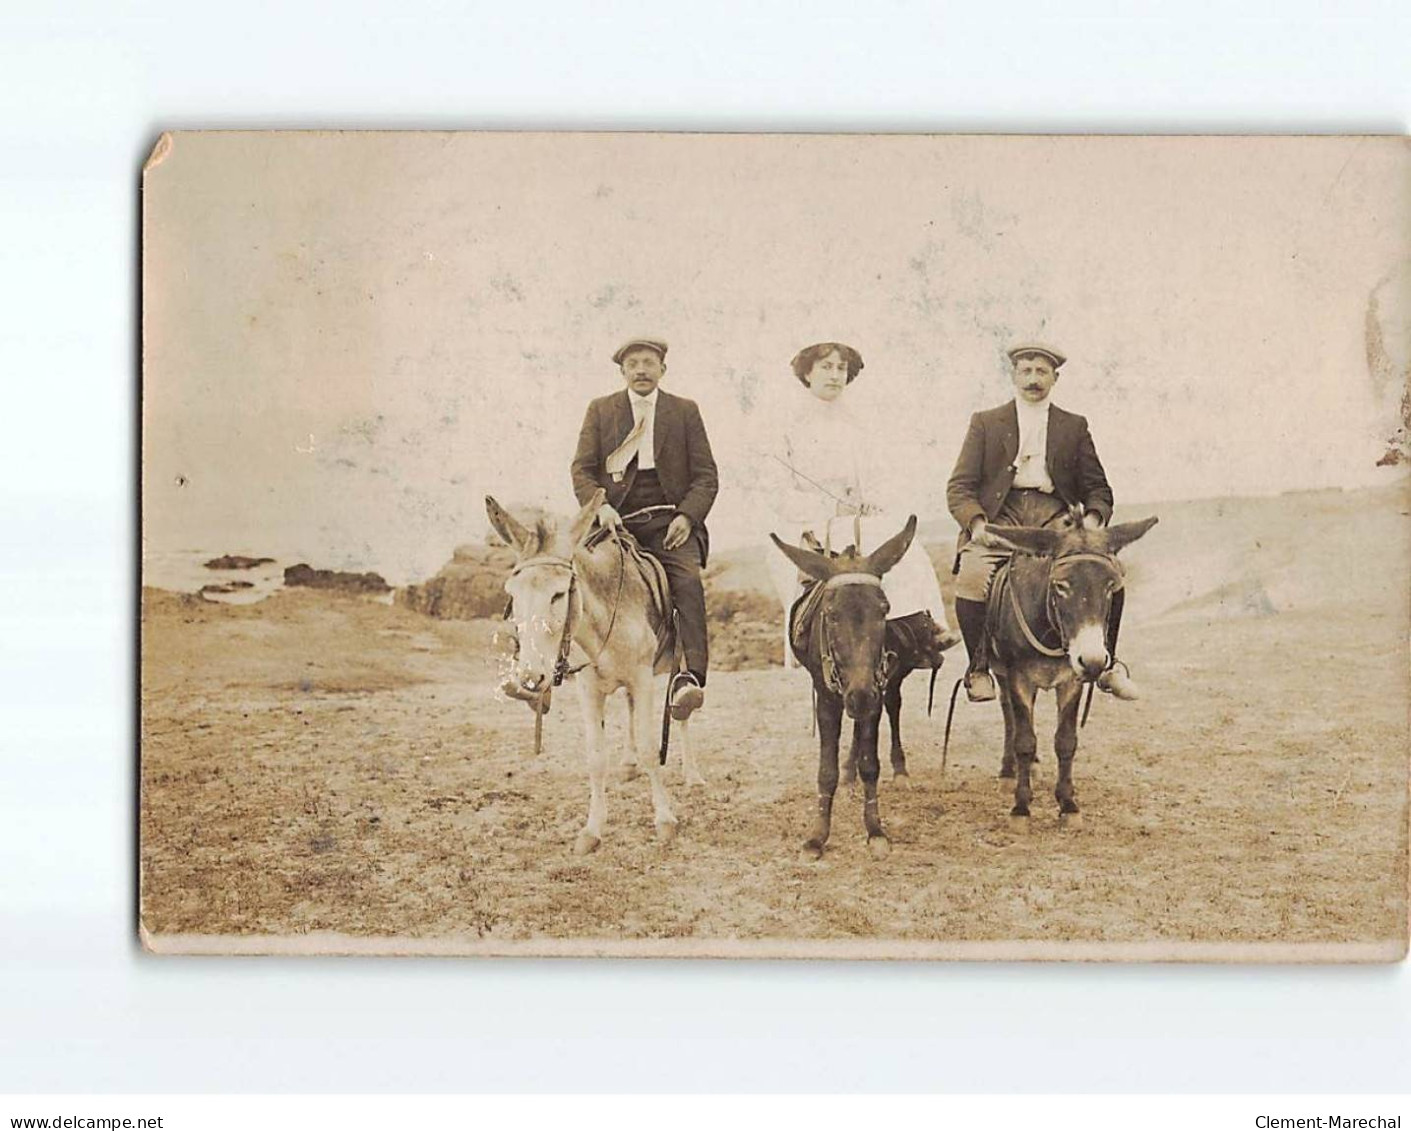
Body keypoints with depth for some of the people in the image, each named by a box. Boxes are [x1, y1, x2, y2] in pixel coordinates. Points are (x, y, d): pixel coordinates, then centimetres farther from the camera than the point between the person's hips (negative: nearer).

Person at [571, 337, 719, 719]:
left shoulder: (686, 411, 14)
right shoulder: (600, 410, 15)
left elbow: (706, 476, 9)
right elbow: (581, 470, 9)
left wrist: (686, 516, -8)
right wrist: (600, 508, -11)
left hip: (669, 522, -2)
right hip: (617, 522, 2)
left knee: (688, 582, -26)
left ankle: (690, 678, -38)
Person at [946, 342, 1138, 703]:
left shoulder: (1074, 427, 20)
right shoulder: (985, 423, 15)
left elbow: (1098, 489, 17)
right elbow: (959, 487, 7)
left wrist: (1093, 518, -7)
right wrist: (977, 522, -14)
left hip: (1056, 517, 1)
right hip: (1001, 516, -1)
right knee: (972, 576, -30)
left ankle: (1107, 664, -5)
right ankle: (978, 667, -12)